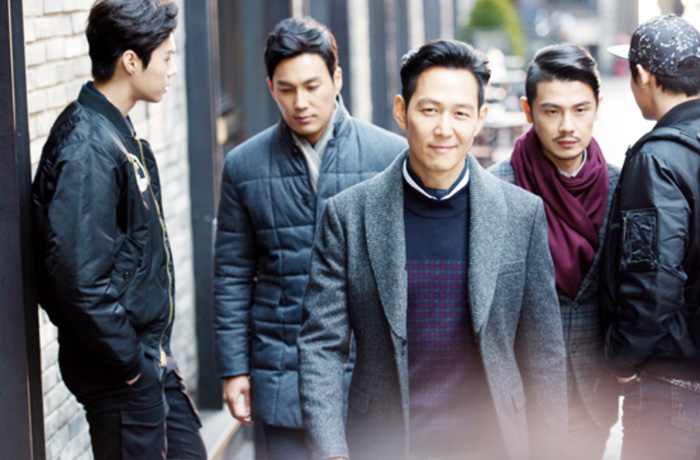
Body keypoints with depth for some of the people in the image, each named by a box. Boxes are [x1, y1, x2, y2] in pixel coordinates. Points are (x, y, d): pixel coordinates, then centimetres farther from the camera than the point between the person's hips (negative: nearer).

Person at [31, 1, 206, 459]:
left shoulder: (119, 133, 10)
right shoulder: (87, 149, -22)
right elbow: (80, 279, -27)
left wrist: (156, 353, 13)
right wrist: (130, 363, -19)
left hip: (149, 358, 10)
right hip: (121, 374, -10)